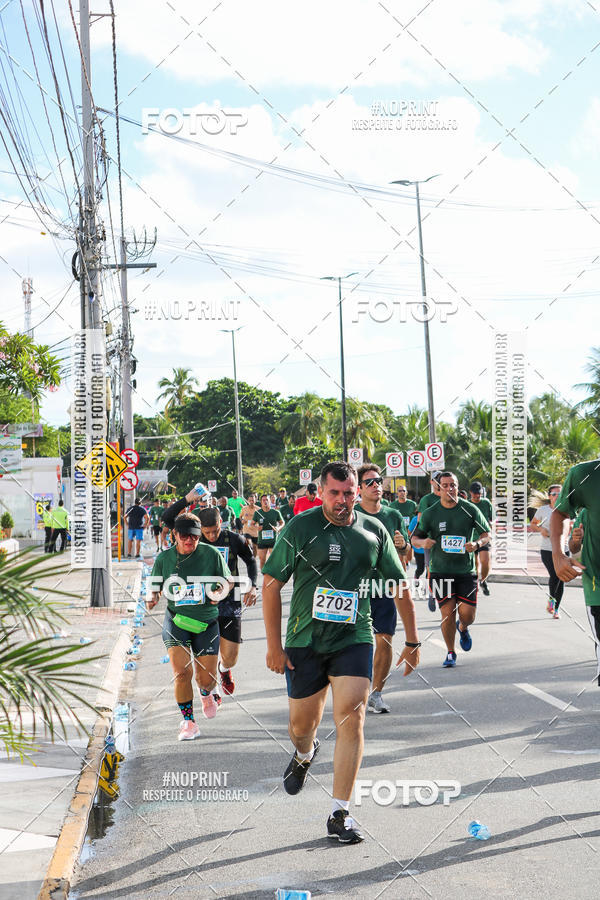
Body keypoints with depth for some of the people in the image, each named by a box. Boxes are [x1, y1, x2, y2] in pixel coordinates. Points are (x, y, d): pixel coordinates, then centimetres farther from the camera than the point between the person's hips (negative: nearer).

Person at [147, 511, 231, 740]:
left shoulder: (211, 554, -5)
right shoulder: (164, 558, -1)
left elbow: (227, 581, 7)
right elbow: (156, 586, 12)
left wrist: (219, 593, -13)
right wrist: (153, 597, -10)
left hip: (206, 623, 0)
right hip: (176, 620, 0)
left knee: (207, 678, 2)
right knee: (182, 671, -17)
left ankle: (206, 695, 43)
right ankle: (188, 721, 3)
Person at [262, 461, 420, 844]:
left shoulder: (374, 530, 3)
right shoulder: (301, 527, -5)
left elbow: (400, 584, 12)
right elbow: (272, 584, -3)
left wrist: (413, 641, 12)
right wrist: (274, 645, -7)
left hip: (354, 639, 1)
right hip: (304, 640, 0)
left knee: (351, 718, -14)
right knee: (301, 726, 10)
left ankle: (340, 814, -6)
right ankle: (305, 755, 49)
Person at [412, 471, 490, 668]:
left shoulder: (470, 510, 0)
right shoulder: (430, 513, -1)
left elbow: (486, 533, 8)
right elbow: (415, 538, 6)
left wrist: (476, 544, -13)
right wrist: (423, 542, -17)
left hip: (466, 570, 1)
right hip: (440, 571, 0)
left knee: (467, 614, -3)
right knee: (447, 613, -7)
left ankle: (462, 629, 36)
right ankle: (450, 653, 15)